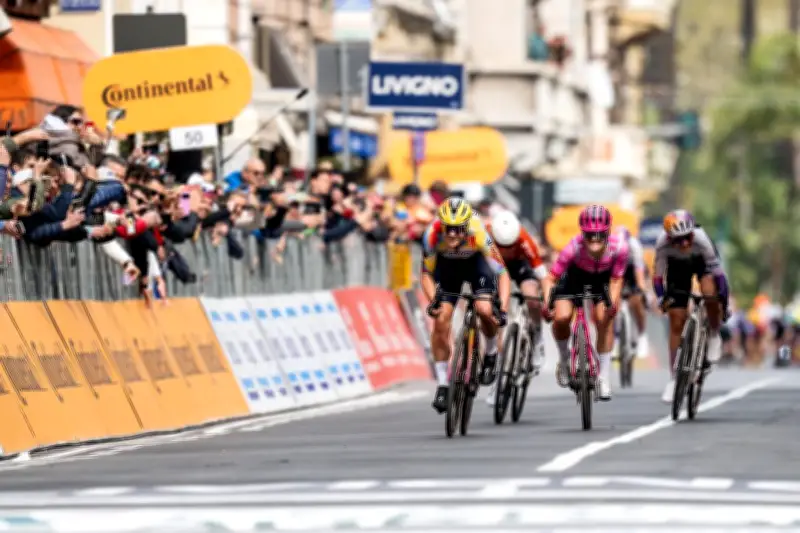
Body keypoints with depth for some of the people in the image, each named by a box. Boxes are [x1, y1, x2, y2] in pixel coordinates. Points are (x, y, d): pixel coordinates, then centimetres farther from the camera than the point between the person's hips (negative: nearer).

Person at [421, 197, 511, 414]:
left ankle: (491, 353, 7)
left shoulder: (478, 234, -38)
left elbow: (502, 274, -32)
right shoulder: (432, 235, -34)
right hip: (447, 264, 2)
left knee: (485, 311, -25)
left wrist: (502, 309, -41)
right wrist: (433, 300, -35)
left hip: (477, 262, -1)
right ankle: (442, 385, 1)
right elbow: (427, 274, -18)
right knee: (441, 319, -11)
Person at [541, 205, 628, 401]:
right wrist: (547, 302, -47)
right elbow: (551, 278, -31)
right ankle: (564, 358, 10)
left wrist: (613, 302, -36)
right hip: (575, 276, -1)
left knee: (604, 319, -16)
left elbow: (616, 279, -19)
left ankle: (604, 377, -1)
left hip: (602, 278, 1)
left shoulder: (619, 247, -34)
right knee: (561, 317, -21)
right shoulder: (575, 247, -38)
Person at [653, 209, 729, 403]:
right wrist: (661, 298, -39)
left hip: (701, 262, -1)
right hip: (677, 266, 1)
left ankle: (714, 337, -4)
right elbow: (658, 275, -25)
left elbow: (718, 272, -34)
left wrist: (724, 304, -34)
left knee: (710, 294, -34)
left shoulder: (701, 239, -39)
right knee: (676, 323, -2)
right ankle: (673, 378, 9)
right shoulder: (663, 244, -35)